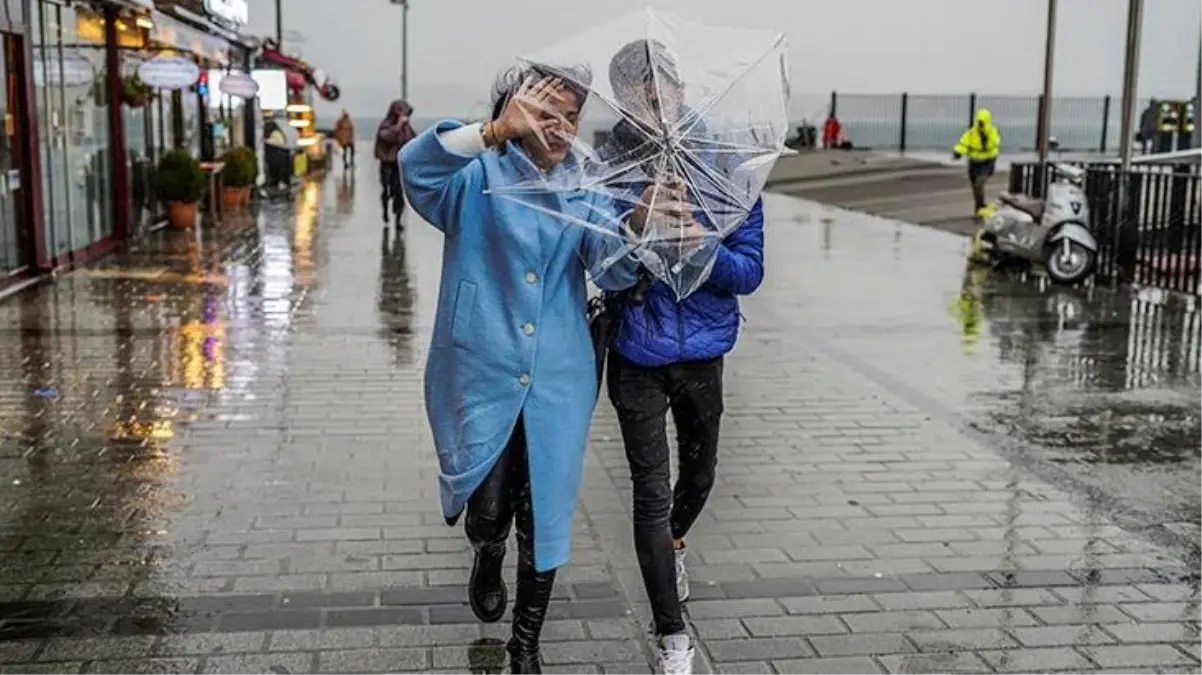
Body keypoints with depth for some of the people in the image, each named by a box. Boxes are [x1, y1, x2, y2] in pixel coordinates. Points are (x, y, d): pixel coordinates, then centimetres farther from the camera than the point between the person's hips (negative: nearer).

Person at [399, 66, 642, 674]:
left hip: (557, 381, 3)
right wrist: (495, 133, -40)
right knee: (488, 512, 2)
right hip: (481, 375, -2)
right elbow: (417, 165, -25)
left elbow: (612, 269, -9)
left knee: (545, 518, 8)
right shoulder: (478, 177, -3)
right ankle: (488, 558, 42)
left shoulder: (584, 188, 6)